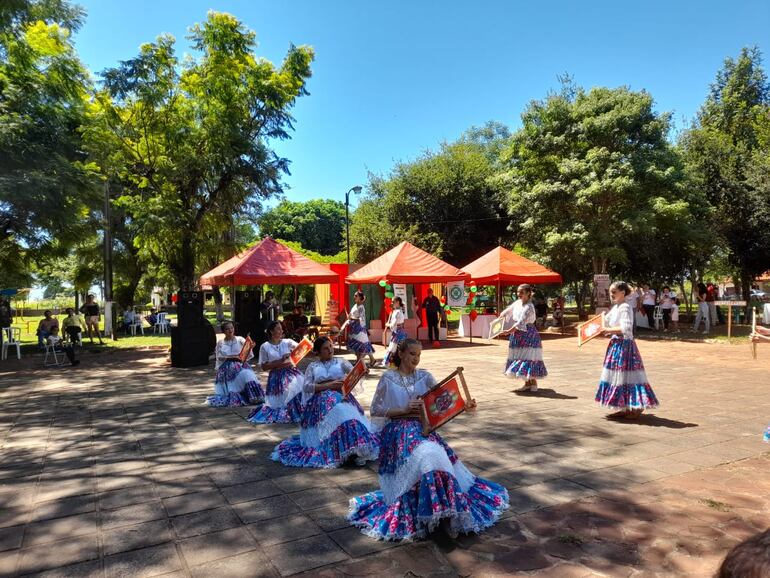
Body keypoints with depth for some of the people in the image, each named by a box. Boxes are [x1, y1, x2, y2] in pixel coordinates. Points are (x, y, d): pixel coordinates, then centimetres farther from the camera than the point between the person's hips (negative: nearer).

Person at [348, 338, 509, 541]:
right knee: (425, 457, -30)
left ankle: (444, 513, -21)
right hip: (398, 432, -3)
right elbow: (375, 411, -2)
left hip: (422, 429, 4)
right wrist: (404, 410, -12)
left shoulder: (424, 377, 9)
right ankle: (444, 513, -23)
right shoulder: (388, 378, 0)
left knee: (436, 456, -26)